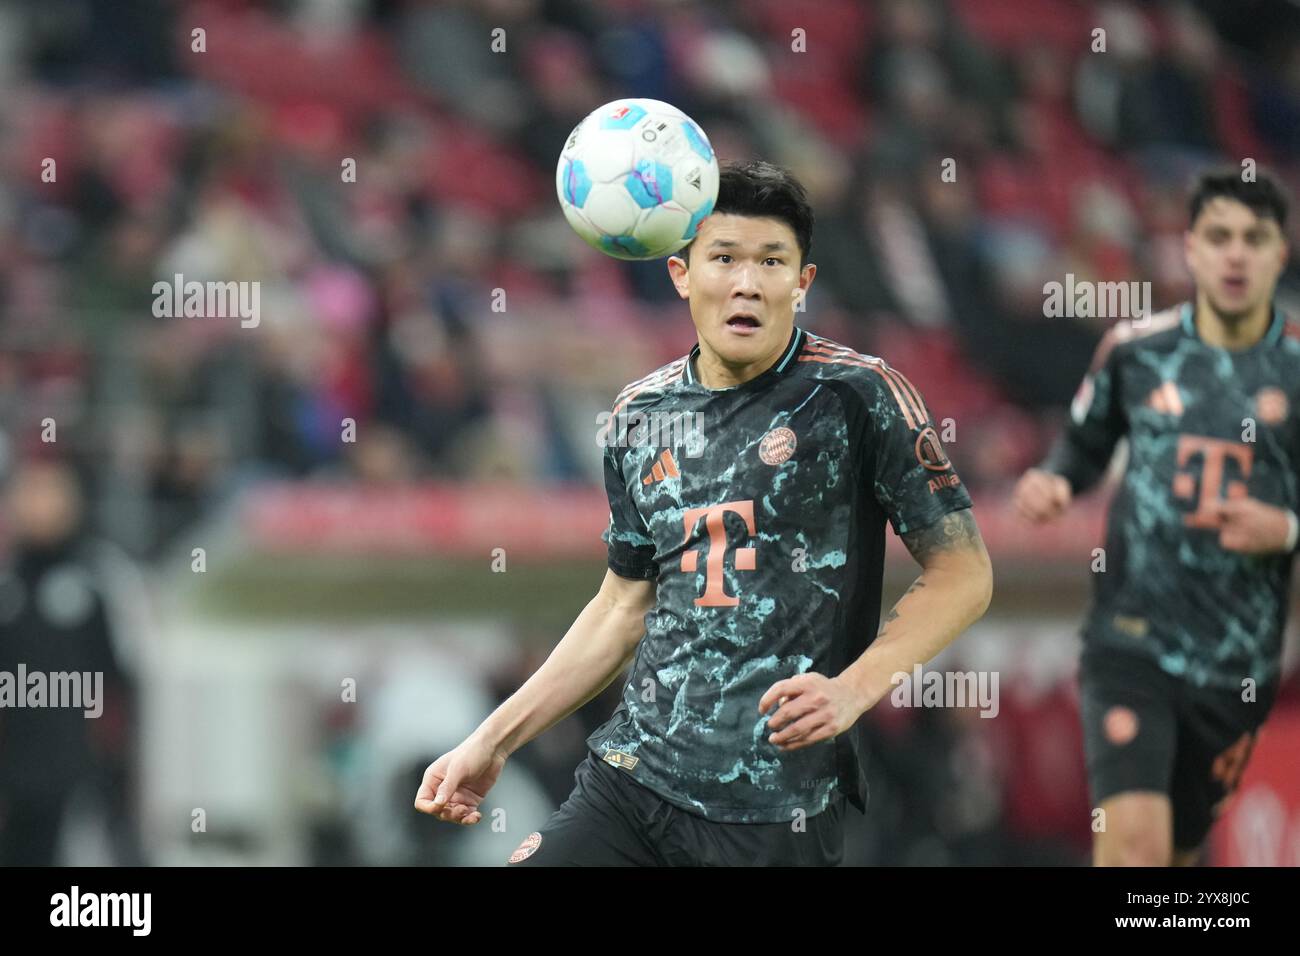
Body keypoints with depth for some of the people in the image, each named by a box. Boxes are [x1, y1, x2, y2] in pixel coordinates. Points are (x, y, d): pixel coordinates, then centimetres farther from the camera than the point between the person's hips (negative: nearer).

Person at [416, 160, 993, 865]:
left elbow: (963, 573, -3)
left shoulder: (858, 395, -4)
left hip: (777, 809, -4)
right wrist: (494, 740, 16)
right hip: (629, 776, 4)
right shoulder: (638, 417, 10)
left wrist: (851, 690, -17)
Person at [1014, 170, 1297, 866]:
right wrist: (1053, 481, -4)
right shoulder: (1135, 349, 1)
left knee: (1179, 850, 13)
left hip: (1238, 668, 1)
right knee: (1135, 841, -20)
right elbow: (1086, 443, 17)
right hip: (1131, 645, -1)